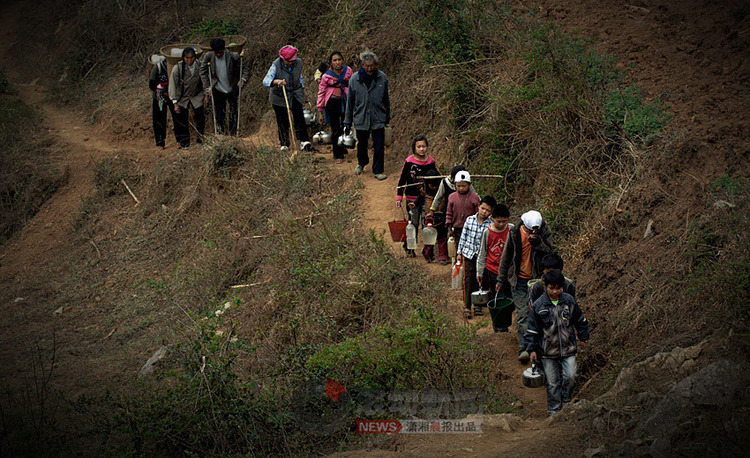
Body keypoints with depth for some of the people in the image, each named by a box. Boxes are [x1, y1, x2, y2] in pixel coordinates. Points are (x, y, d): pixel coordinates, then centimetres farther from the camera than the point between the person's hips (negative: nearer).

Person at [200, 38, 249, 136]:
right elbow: (203, 73, 0)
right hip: (218, 90, 1)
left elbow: (245, 68, -3)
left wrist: (243, 79, -21)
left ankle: (233, 135, 10)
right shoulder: (208, 57, -9)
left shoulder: (233, 56, -14)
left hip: (232, 90, -1)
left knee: (233, 113, 0)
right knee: (219, 114, 4)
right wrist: (207, 88, -5)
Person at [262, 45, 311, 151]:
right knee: (282, 120, 1)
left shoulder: (298, 62, -6)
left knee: (298, 115, -15)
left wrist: (302, 88, 20)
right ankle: (284, 144, 13)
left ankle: (303, 141, -18)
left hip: (295, 93, 2)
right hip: (279, 95, -2)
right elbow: (265, 81, -29)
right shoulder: (276, 65, -19)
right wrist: (276, 81, -47)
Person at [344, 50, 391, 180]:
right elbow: (350, 101, 3)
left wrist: (387, 117, 16)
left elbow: (386, 99, 8)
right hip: (361, 118, 0)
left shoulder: (382, 78, -5)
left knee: (379, 146, -2)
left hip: (378, 119, 0)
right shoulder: (354, 79, -7)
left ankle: (378, 171, 12)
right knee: (361, 145, 15)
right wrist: (347, 121, 8)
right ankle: (361, 163, 43)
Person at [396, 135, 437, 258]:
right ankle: (409, 248, 23)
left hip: (427, 197, 2)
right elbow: (402, 180, -2)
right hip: (412, 198, -2)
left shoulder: (430, 161, 1)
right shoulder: (409, 162, -8)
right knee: (413, 224, 5)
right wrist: (399, 197, -4)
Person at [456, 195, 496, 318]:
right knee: (468, 280, 0)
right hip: (468, 254, 1)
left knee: (479, 280, 7)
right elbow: (463, 236, 6)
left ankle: (478, 305, 21)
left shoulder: (490, 225, -7)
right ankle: (467, 306, 7)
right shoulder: (470, 220, -2)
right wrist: (459, 252, 8)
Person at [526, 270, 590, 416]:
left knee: (570, 377, -5)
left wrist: (583, 338, 21)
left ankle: (565, 402, 20)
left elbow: (580, 320, 14)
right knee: (552, 383, 4)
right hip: (548, 351, -1)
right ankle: (554, 410, 17)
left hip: (568, 348, 1)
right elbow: (532, 329, -1)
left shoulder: (569, 301, -2)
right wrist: (532, 349, -1)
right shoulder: (538, 305, -8)